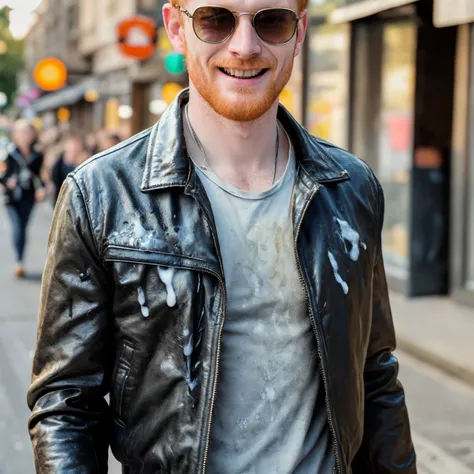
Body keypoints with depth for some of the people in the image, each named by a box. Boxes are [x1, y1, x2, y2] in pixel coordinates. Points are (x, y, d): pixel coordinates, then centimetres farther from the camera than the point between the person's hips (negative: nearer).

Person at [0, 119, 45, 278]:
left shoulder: (37, 156, 4)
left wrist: (40, 188, -2)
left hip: (29, 198, 2)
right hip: (13, 198, -2)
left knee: (23, 229, 7)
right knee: (17, 228, -13)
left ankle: (20, 262, 17)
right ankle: (19, 262, -9)